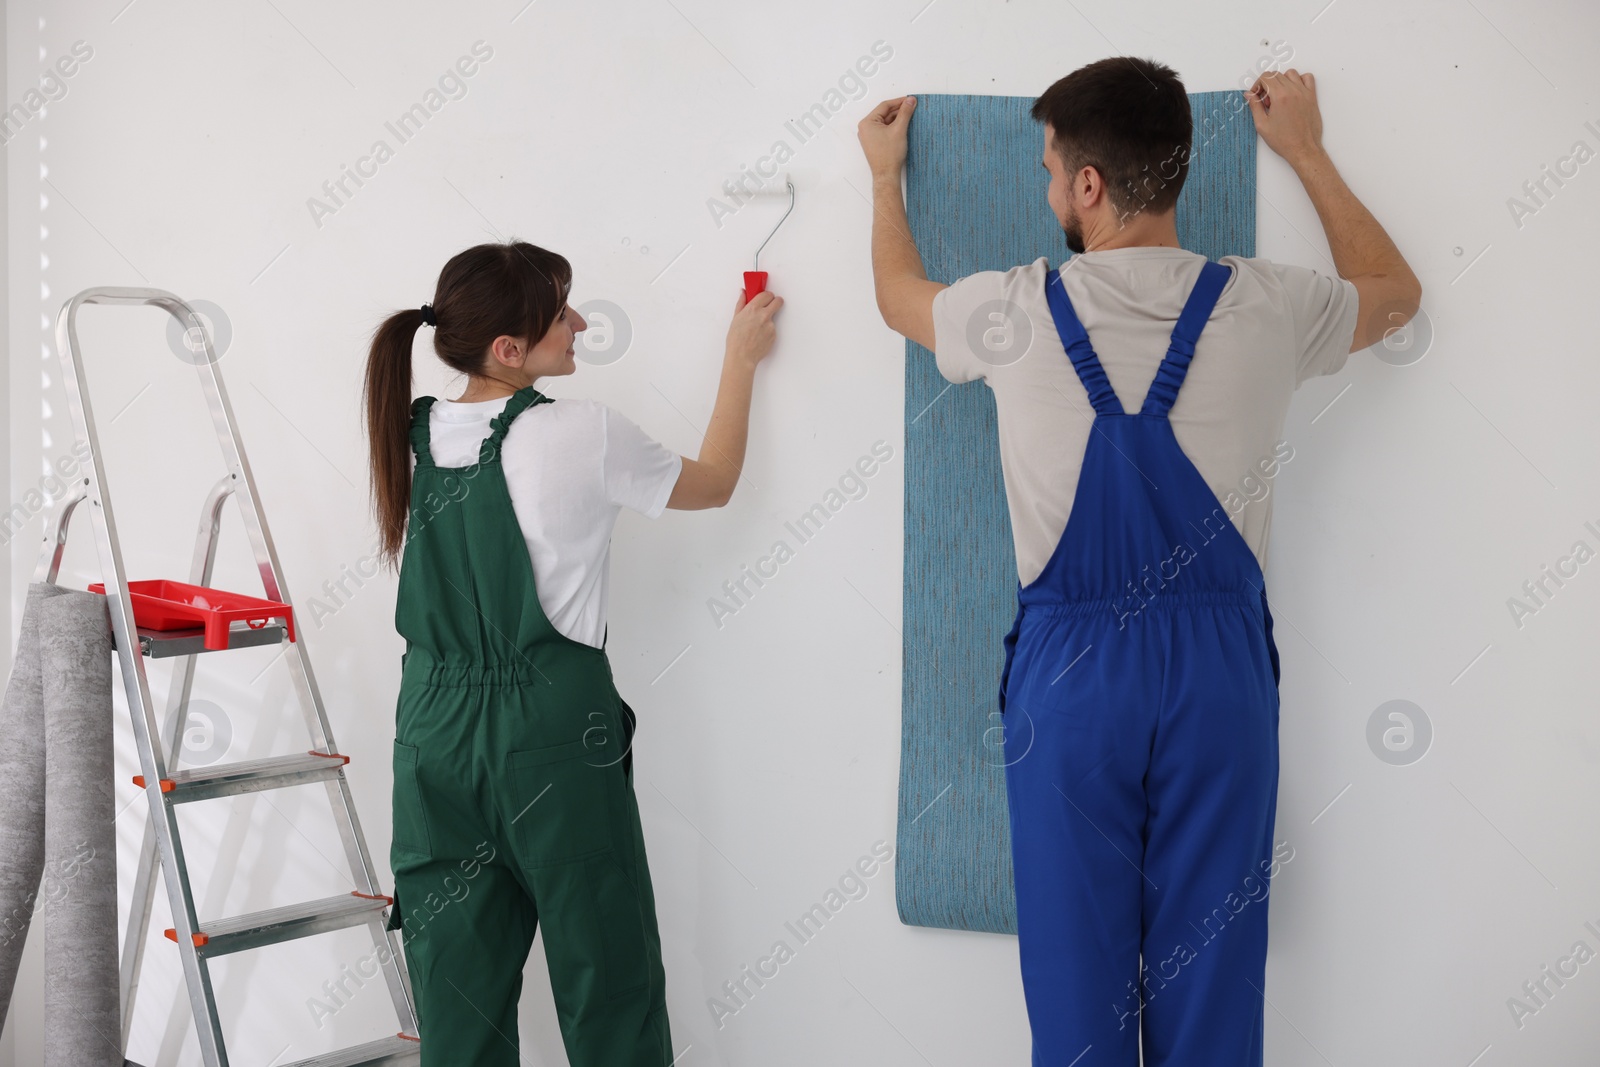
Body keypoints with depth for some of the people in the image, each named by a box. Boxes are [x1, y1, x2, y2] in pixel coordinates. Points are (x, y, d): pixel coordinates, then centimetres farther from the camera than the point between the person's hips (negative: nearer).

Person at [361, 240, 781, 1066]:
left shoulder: (408, 439, 3)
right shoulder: (582, 435, -12)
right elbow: (712, 483, 5)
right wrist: (741, 359, 17)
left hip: (435, 729, 6)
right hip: (551, 734, -5)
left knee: (460, 999, 11)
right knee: (607, 981, 7)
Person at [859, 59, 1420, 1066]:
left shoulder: (1017, 311, -7)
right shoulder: (1263, 305, -4)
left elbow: (899, 292, 18)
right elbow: (1397, 291, 20)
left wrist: (886, 175, 36)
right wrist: (1307, 150, 29)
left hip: (1069, 664, -1)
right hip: (1221, 655, 1)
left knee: (1077, 950, 10)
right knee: (1210, 950, 10)